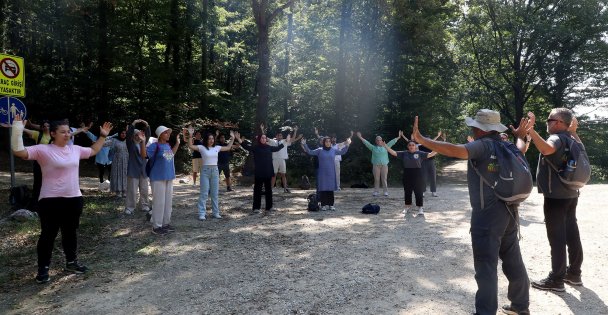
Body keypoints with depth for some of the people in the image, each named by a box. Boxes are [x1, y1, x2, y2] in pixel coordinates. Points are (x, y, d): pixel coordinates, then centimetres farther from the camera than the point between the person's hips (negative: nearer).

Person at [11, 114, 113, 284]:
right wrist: (17, 130, -28)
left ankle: (71, 262, 32)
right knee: (48, 234, 4)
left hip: (74, 199, 6)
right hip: (51, 200, -6)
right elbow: (19, 151, -21)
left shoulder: (75, 149, 8)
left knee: (70, 232, 17)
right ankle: (43, 268, 18)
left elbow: (93, 151, 26)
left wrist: (103, 136, 25)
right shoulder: (43, 150, -10)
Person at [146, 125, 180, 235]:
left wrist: (177, 143, 28)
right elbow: (144, 155, -22)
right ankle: (156, 226, 6)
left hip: (169, 177, 8)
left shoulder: (168, 145, 10)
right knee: (159, 202, -4)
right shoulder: (155, 146, -12)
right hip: (158, 178, -8)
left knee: (168, 201, 13)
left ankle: (166, 223, 25)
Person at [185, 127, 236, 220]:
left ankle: (215, 212, 18)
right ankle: (202, 214, 0)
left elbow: (228, 148, 19)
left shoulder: (217, 147, 7)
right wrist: (190, 135, -23)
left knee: (215, 193, 9)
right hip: (205, 170, -4)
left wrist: (232, 138, 15)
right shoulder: (202, 147, -4)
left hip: (215, 170, 4)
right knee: (204, 193, -4)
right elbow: (190, 146, -15)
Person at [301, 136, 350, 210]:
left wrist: (347, 145, 11)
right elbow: (310, 152, 2)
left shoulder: (333, 150, 6)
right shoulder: (319, 150, 0)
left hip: (331, 173, 2)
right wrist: (304, 145, -7)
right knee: (323, 188, -2)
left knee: (331, 188, 3)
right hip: (322, 173, -2)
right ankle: (324, 205, 4)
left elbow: (342, 152, 20)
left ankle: (331, 205, 10)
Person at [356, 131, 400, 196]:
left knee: (384, 179, 0)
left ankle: (386, 191, 6)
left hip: (384, 165, 0)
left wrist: (398, 137, 5)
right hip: (376, 165, 0)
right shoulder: (373, 148, 10)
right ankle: (376, 191, 6)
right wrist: (360, 137, -2)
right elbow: (366, 143, 6)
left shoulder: (385, 147, 11)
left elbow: (392, 142, 9)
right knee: (376, 179, 1)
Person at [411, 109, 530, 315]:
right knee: (513, 261, 19)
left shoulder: (482, 145, -16)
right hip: (508, 210, 9)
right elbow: (520, 148, 33)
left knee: (486, 267, -2)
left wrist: (420, 139, -31)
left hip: (487, 214, -9)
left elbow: (454, 150, -32)